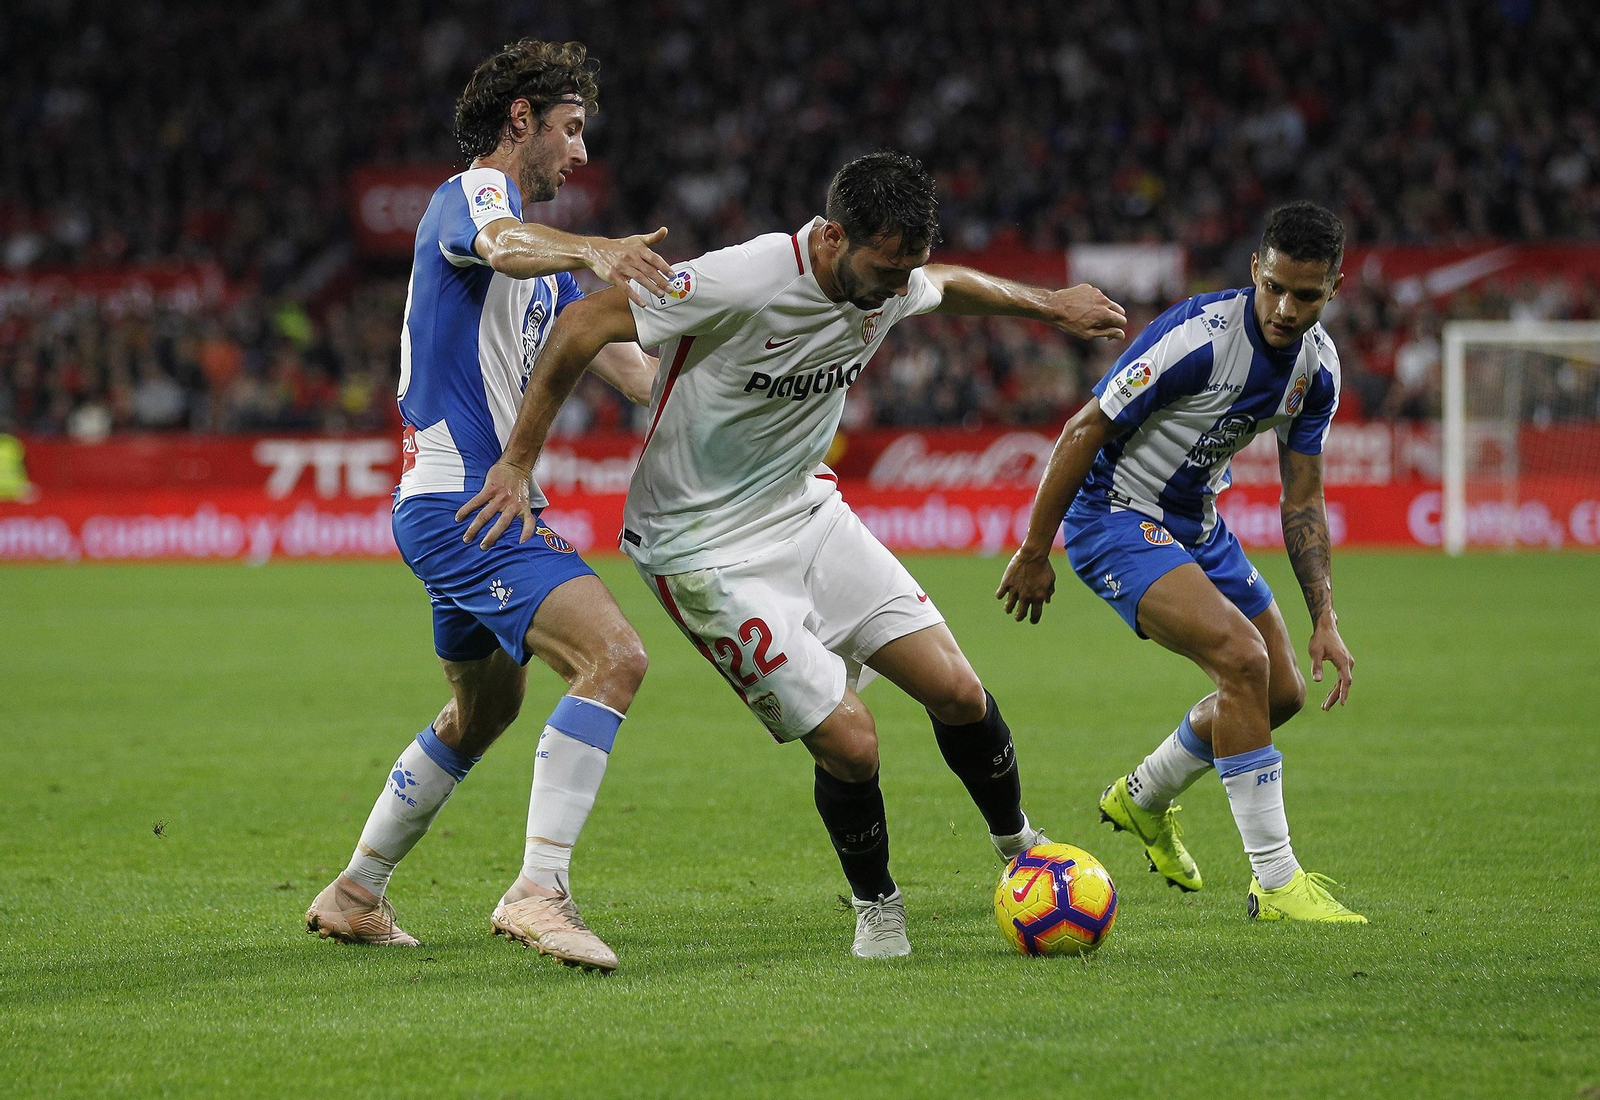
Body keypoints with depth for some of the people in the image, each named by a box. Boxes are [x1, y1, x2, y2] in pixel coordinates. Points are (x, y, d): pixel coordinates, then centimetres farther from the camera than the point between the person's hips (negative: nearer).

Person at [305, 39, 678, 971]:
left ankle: (356, 895, 35)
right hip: (461, 500, -11)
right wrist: (593, 253, -53)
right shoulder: (470, 195, -8)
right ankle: (539, 889, -29)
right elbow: (505, 245, -34)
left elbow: (630, 365, 23)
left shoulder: (545, 262, 22)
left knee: (486, 709, 25)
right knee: (614, 657, -24)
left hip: (493, 502, 11)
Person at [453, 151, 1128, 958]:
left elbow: (946, 286, 22)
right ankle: (876, 907, 13)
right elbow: (584, 325, -23)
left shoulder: (890, 284, -5)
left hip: (808, 513, 7)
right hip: (706, 550, -7)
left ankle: (1018, 845, 26)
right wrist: (516, 464, -20)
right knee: (849, 742, -15)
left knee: (957, 691, -2)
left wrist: (1050, 306, 31)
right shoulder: (741, 283, -28)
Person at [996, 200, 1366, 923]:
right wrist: (1034, 553, -15)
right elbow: (1084, 430, -21)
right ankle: (1275, 885, -20)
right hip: (1115, 513, -8)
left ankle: (1143, 799, 38)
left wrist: (1324, 620, -3)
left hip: (1197, 521, 8)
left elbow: (1302, 502, 4)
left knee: (1281, 692, 12)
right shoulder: (1199, 336, -28)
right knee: (1241, 658, -25)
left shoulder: (1318, 367, -5)